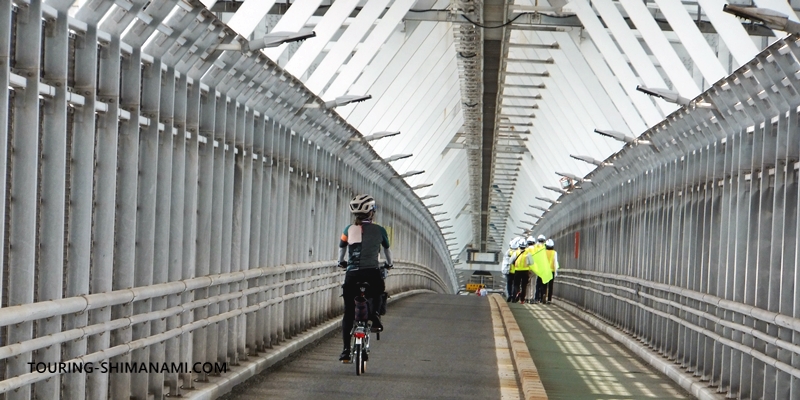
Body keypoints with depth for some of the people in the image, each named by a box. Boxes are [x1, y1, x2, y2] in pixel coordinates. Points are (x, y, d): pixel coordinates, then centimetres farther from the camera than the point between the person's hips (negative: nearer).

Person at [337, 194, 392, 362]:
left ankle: (346, 350, 7)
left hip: (352, 273, 1)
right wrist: (389, 263, 46)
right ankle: (374, 313, 6)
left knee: (348, 313, 11)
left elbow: (342, 248, 28)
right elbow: (387, 249, 26)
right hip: (372, 273, -1)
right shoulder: (379, 230, 8)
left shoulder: (349, 230, 11)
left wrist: (341, 262, 48)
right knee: (377, 292, 34)